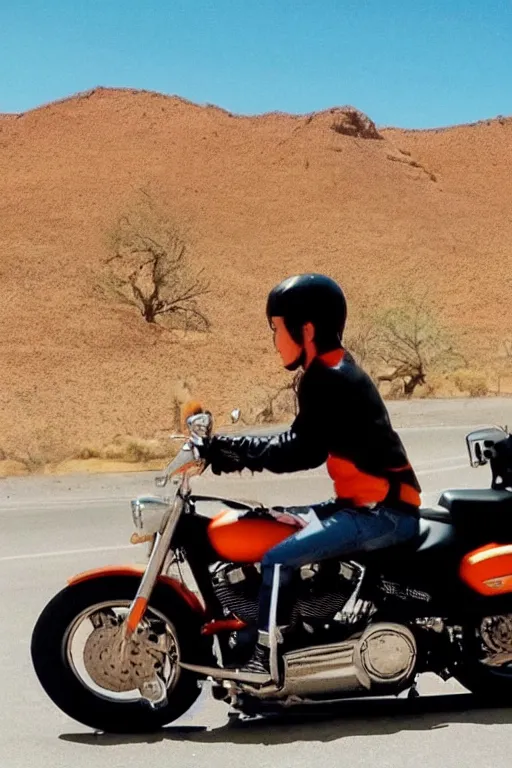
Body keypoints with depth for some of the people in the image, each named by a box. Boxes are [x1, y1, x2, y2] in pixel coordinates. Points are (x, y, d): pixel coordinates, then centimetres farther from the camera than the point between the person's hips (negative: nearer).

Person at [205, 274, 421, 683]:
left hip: (384, 511, -11)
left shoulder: (330, 379, -18)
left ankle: (265, 659, -9)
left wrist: (234, 449, -18)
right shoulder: (331, 373, 13)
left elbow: (303, 452, -23)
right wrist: (234, 447, 4)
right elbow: (301, 443, 14)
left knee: (278, 557, -19)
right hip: (368, 504, 11)